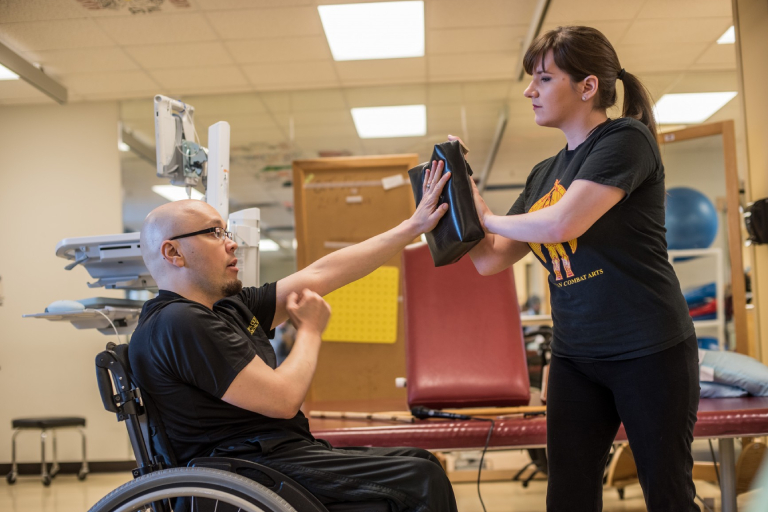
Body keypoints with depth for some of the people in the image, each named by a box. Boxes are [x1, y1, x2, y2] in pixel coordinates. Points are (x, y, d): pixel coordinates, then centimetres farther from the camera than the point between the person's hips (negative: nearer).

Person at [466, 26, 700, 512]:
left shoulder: (626, 139, -9)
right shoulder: (544, 174, 11)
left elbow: (563, 223, -22)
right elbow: (491, 260, 11)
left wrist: (488, 216, -6)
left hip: (651, 349, -6)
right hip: (575, 357, 7)